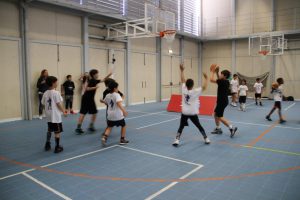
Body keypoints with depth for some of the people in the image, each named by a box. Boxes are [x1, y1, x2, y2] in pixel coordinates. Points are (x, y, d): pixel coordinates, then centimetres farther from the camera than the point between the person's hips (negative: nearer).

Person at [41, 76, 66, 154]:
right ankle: (57, 147, 7)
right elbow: (59, 104, -16)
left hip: (49, 115, 7)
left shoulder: (45, 93, 4)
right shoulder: (56, 93, -15)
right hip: (56, 115, -7)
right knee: (57, 132, 2)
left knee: (49, 130, 22)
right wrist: (64, 111, -5)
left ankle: (47, 145, 30)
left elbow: (43, 104, 7)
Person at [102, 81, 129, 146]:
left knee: (109, 127, 16)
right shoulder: (117, 95, -16)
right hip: (118, 115, -6)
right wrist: (124, 111, -40)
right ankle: (122, 140, 17)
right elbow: (119, 103, -32)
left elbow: (106, 103, 24)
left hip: (110, 115, 6)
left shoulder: (107, 96, 5)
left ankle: (104, 137, -8)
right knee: (123, 125, 14)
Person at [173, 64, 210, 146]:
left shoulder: (184, 89, -4)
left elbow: (182, 80, 5)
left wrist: (182, 70, 11)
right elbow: (204, 87, -13)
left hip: (184, 112, 2)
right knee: (199, 126, 14)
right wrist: (205, 78, -3)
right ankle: (206, 139, 23)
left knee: (181, 127, 8)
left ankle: (177, 140, -3)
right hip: (193, 113, -1)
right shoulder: (195, 91, -11)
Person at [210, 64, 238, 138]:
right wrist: (216, 72, 18)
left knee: (220, 117, -7)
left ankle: (232, 128, -9)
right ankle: (218, 129, 26)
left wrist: (212, 72, -7)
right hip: (222, 101, 10)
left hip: (222, 101, -10)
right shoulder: (226, 81, 7)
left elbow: (212, 80, -21)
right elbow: (219, 79, 27)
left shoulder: (223, 81, -19)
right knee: (215, 114, 18)